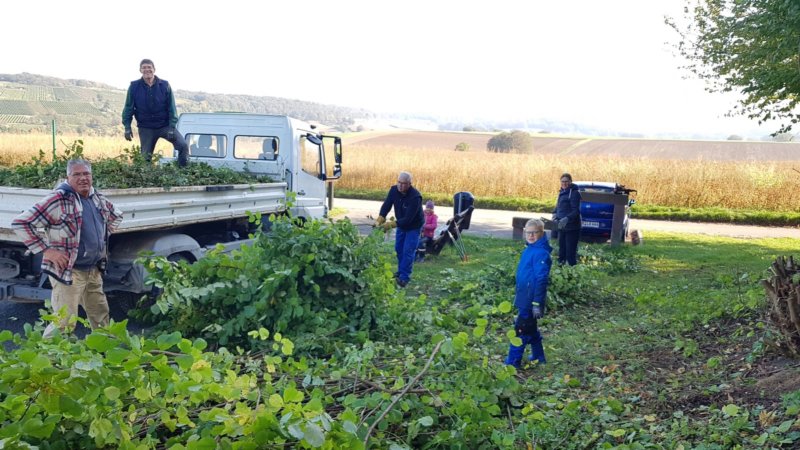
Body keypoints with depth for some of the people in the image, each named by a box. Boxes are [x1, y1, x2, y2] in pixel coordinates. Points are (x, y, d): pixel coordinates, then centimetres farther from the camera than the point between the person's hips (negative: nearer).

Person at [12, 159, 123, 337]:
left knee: (101, 316, 19)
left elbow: (116, 216, 27)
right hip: (68, 271, -7)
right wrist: (45, 250, -19)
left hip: (94, 270, 7)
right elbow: (20, 223, -20)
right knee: (65, 324, -5)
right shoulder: (58, 200, -17)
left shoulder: (98, 199, 6)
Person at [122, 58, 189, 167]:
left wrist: (171, 127, -11)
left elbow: (171, 108, -4)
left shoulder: (165, 85, -5)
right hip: (146, 128, 1)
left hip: (165, 125, -1)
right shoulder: (134, 87, -4)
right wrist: (127, 127, -3)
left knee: (183, 145, -18)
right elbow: (128, 108, 2)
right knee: (146, 157, 5)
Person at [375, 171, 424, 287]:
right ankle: (401, 272, 29)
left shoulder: (415, 197, -35)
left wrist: (391, 224, -41)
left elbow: (408, 218, -35)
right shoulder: (394, 190, -15)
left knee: (408, 251, -11)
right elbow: (386, 205, -14)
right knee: (398, 249, 13)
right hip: (401, 224, 7)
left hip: (413, 226, -7)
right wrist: (380, 220, -30)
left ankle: (404, 277, -6)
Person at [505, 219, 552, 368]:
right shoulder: (528, 250, 9)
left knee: (521, 330, -4)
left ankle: (513, 362, 3)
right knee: (531, 329, 19)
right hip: (525, 298, 9)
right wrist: (518, 294, 23)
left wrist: (537, 303, -23)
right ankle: (538, 357, 32)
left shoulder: (541, 253, -19)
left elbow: (541, 280, -22)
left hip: (531, 300, -9)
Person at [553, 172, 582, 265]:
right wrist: (555, 214, 4)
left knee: (570, 252, -7)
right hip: (562, 227, 8)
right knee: (562, 250, 15)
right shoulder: (562, 193, 14)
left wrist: (567, 219, -33)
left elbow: (576, 211, -18)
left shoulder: (574, 193, -11)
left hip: (571, 228, -8)